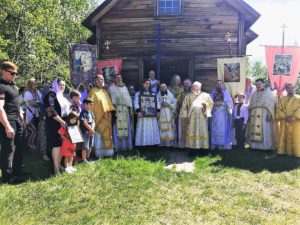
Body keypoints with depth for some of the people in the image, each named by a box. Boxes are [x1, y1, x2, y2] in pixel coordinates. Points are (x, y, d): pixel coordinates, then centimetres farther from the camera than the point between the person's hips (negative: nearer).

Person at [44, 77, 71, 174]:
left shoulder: (64, 96, 16)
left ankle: (59, 165, 20)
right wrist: (60, 121, -21)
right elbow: (51, 111, -17)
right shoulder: (51, 95, -7)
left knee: (62, 145, 9)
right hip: (55, 123, -7)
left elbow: (69, 108, 24)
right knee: (57, 145, -7)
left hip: (64, 123, 7)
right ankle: (56, 168, -1)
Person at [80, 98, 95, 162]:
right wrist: (91, 130, -10)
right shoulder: (83, 113, -12)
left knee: (90, 146, 15)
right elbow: (85, 123, -16)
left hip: (91, 132, 8)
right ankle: (84, 160, 7)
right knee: (85, 147, -4)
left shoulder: (91, 112, 12)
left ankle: (88, 158, 29)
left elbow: (93, 122, 9)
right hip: (86, 132, -8)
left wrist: (92, 129, -8)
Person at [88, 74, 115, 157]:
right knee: (99, 133, -6)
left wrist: (110, 111, 5)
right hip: (98, 115, -6)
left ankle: (106, 151, 14)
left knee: (106, 133, 7)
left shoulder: (104, 91, 18)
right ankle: (99, 152, 0)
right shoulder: (93, 91, -1)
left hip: (106, 116, 6)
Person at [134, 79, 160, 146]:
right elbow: (136, 103, -3)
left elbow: (157, 103, 14)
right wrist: (138, 111, -17)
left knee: (152, 130, 2)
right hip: (143, 114, -3)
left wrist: (158, 111, 1)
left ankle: (153, 142, 5)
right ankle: (143, 143, -5)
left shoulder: (153, 94, 19)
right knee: (143, 130, -7)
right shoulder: (138, 94, 8)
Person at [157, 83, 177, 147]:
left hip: (169, 115, 1)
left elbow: (175, 104, 5)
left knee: (170, 129, -4)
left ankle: (171, 143, -1)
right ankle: (162, 143, -4)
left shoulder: (171, 95, 10)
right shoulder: (158, 96, 9)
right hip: (161, 115, -1)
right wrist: (161, 104, -10)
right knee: (162, 129, -6)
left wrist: (168, 105, -9)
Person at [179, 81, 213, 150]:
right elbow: (184, 106, 8)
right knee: (192, 132, -4)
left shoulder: (205, 95, 11)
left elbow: (211, 103, 7)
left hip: (202, 116, 0)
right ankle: (192, 146, 0)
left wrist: (206, 105, -15)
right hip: (192, 117, 0)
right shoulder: (189, 96, 12)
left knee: (202, 131, -3)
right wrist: (185, 116, -1)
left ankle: (203, 145, 2)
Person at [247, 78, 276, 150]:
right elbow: (250, 106, 18)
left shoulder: (268, 92, 5)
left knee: (265, 130, -6)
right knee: (255, 129, 1)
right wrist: (249, 114, 8)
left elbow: (272, 104, -4)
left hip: (264, 114, -4)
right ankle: (255, 145, 5)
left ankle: (266, 145, -3)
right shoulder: (254, 94, 18)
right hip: (254, 114, 4)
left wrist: (269, 113, -15)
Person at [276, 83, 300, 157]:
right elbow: (278, 108, 2)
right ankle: (283, 151, 4)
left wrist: (293, 117, -17)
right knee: (284, 137, 1)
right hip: (284, 121, 2)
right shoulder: (282, 99, 13)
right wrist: (285, 117, -13)